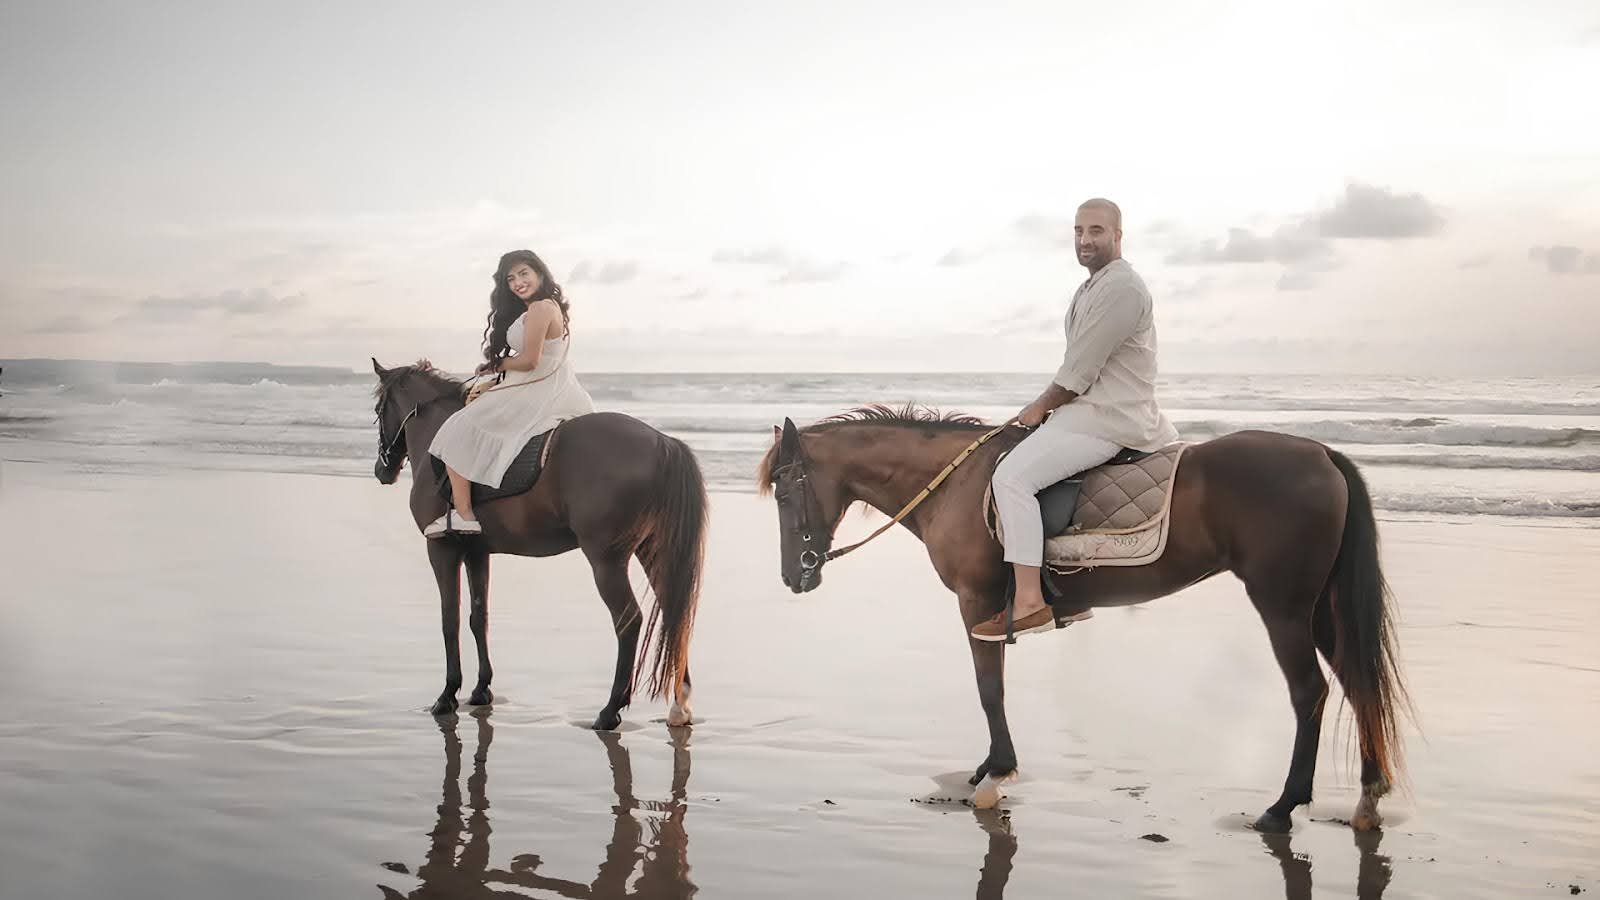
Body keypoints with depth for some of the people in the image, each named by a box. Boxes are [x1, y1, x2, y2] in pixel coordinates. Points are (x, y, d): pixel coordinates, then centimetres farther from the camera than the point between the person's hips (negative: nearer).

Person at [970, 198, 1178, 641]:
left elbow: (1079, 369, -17)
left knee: (1012, 476, -22)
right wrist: (1048, 405, 12)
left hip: (1108, 419, -11)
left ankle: (1030, 603, -24)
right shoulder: (1093, 288, 19)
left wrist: (1040, 407, -6)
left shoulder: (1121, 286, -16)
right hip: (1090, 408, 11)